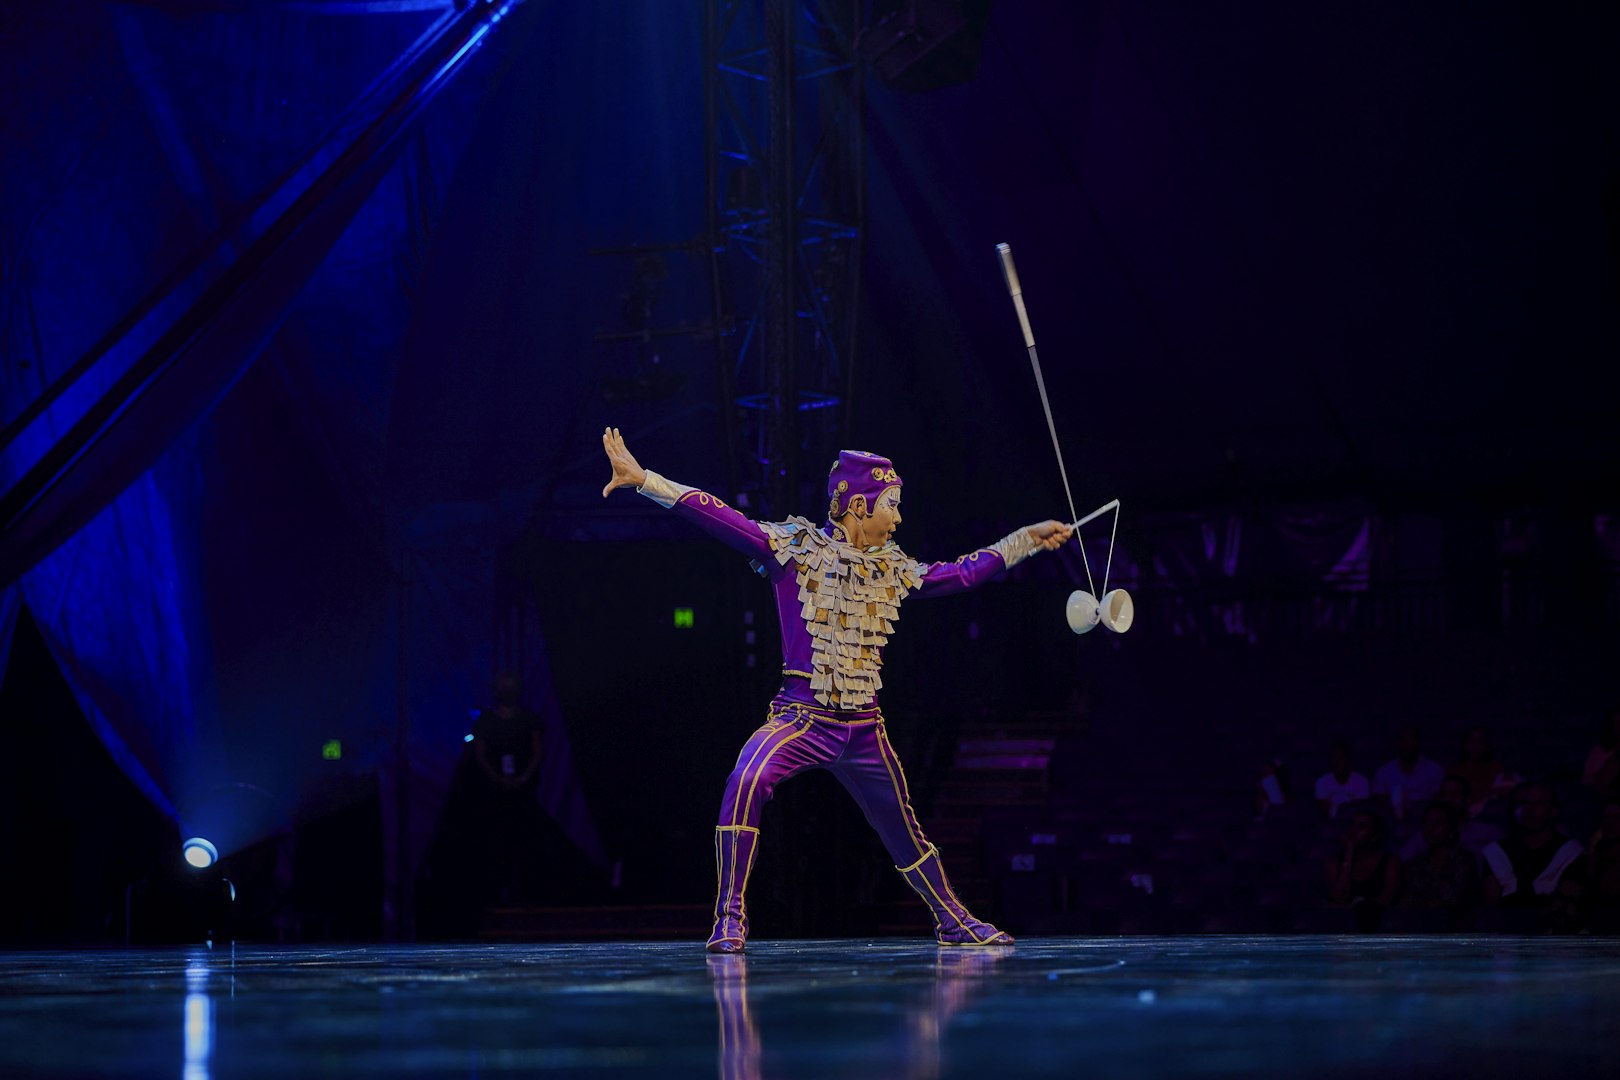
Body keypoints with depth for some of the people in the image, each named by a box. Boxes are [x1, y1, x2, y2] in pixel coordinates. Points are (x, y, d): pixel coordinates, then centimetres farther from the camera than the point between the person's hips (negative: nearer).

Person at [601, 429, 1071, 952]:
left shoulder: (892, 569, 11)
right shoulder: (795, 549, -5)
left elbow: (961, 574, 25)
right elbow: (721, 519, -13)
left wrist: (1029, 538, 29)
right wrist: (644, 479, -21)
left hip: (863, 727, 5)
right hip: (802, 717, -5)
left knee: (903, 829, 15)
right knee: (746, 782, -31)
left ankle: (952, 921, 35)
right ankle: (730, 917, -22)